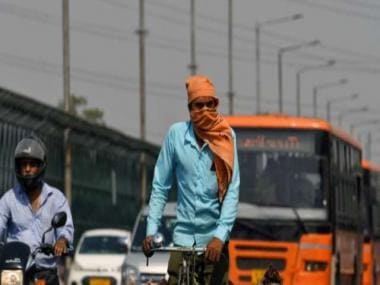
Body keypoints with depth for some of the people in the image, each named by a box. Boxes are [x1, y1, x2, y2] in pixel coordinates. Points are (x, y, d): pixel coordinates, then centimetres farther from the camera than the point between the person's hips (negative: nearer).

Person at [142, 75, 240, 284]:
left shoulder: (226, 136, -2)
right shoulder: (176, 134, -1)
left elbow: (232, 192, -6)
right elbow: (160, 187, 5)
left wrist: (220, 236, -16)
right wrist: (151, 231, -3)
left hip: (214, 238, 0)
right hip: (183, 236, 0)